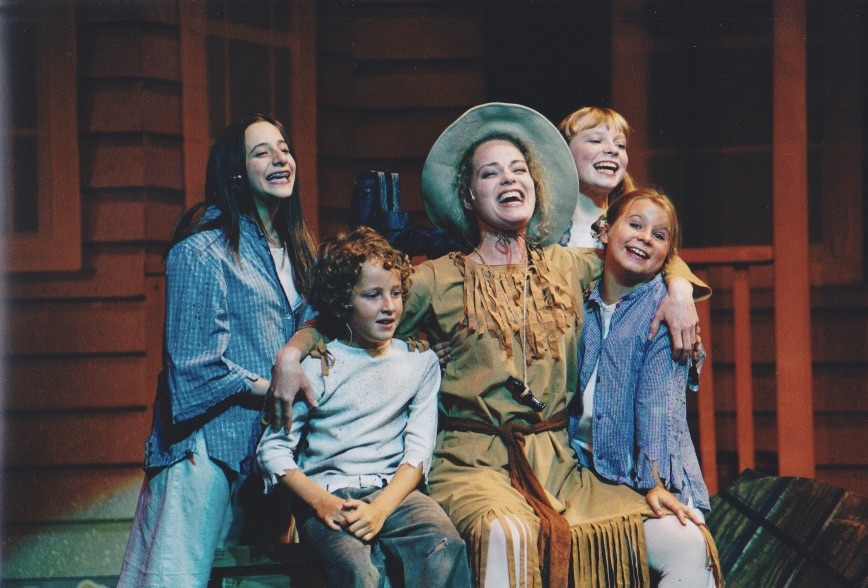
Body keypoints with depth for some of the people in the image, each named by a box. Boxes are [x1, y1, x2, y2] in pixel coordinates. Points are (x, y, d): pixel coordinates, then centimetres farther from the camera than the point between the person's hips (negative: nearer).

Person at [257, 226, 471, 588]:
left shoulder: (419, 362, 12)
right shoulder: (318, 368, 5)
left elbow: (419, 450, 3)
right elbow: (273, 448, 2)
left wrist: (381, 508, -15)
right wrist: (320, 501, -15)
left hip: (393, 491, 2)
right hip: (327, 497, -2)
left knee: (446, 546, -30)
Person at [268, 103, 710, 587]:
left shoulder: (568, 268, 15)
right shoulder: (440, 281, 5)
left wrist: (679, 290, 7)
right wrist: (292, 352, -10)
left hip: (559, 463, 4)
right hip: (474, 461, -3)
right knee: (508, 534, -39)